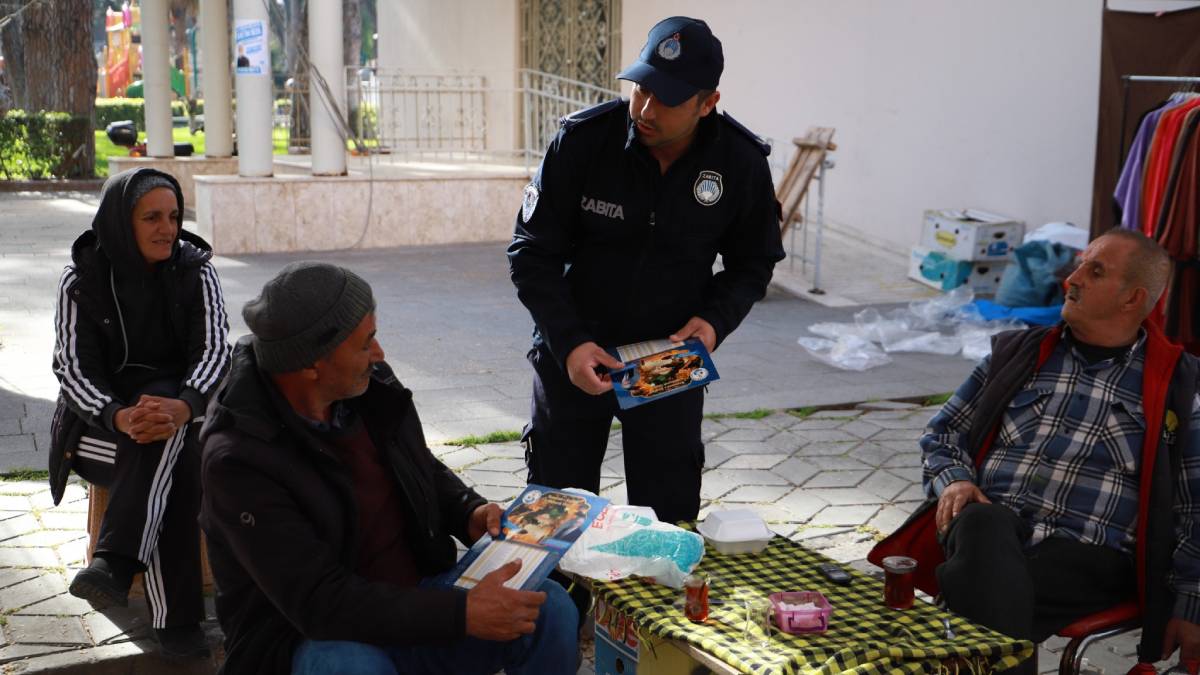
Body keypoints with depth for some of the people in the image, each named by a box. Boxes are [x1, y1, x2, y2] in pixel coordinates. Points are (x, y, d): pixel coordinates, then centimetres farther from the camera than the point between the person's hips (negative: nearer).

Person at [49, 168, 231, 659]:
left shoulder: (194, 270, -3)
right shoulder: (81, 279, -6)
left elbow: (214, 349, -14)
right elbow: (73, 369, -11)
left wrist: (180, 406, -36)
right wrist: (120, 417, -33)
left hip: (178, 408, 2)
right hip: (97, 423, -1)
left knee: (166, 438, -36)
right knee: (175, 469, -33)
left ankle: (114, 565, -40)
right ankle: (176, 620, -34)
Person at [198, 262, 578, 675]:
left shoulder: (371, 386, -3)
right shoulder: (238, 459, -23)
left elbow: (426, 471, 18)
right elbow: (319, 603, -28)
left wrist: (470, 513, -4)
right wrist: (462, 614, -31)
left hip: (412, 599, 6)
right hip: (308, 638, -5)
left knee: (549, 610, -14)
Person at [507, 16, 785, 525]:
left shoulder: (742, 162, -12)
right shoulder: (582, 140, -17)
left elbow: (753, 263, 4)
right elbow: (532, 253, -11)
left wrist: (716, 320, -15)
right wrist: (569, 344, -23)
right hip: (573, 355, 0)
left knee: (669, 517, 6)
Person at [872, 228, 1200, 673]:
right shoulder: (1018, 352, 19)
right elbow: (943, 435, 24)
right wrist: (953, 481, 1)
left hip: (1088, 557, -3)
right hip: (989, 525, 3)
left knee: (984, 593, -35)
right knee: (983, 525, -36)